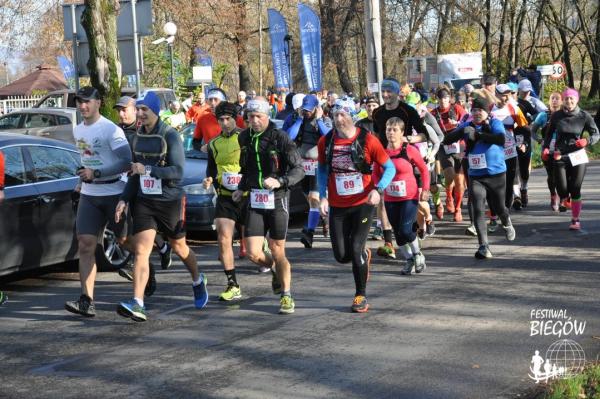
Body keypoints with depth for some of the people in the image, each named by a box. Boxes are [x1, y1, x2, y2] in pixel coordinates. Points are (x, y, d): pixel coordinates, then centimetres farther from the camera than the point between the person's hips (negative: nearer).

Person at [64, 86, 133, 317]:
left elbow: (127, 162, -18)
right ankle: (87, 301, -12)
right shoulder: (78, 131, 11)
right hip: (89, 195, 6)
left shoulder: (111, 130, -13)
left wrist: (96, 173, -23)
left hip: (114, 192, -6)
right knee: (85, 245, -7)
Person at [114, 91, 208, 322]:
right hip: (144, 201, 4)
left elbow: (178, 171, -20)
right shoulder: (138, 138, 8)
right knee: (141, 252, -11)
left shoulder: (170, 136, -12)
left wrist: (147, 169, -27)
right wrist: (124, 199, 8)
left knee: (179, 247, 16)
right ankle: (137, 304, -20)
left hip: (170, 201, -4)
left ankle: (198, 281, 45)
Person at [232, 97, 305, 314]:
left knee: (277, 251, 0)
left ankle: (286, 295, 20)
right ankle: (277, 271, 29)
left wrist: (279, 181, -27)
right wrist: (242, 188, 16)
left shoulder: (280, 137, -10)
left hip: (277, 199, -4)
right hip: (254, 200, 4)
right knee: (253, 253, -4)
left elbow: (299, 169, -12)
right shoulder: (245, 137, 8)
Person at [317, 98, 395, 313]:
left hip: (362, 204, -3)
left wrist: (378, 190, -21)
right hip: (337, 206, 3)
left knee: (356, 250, -11)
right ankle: (364, 255, 36)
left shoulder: (367, 140, -11)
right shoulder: (326, 142, -2)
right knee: (341, 255, 0)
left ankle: (361, 295, 10)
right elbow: (322, 169, 13)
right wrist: (323, 196, 1)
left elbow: (389, 167, -5)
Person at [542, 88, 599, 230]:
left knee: (575, 190, -2)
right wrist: (545, 148, -3)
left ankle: (575, 219, 11)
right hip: (559, 157, 1)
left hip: (578, 156, -1)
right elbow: (549, 133, 11)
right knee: (562, 191, -3)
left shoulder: (584, 116, -4)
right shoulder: (556, 116, -1)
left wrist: (587, 141, -20)